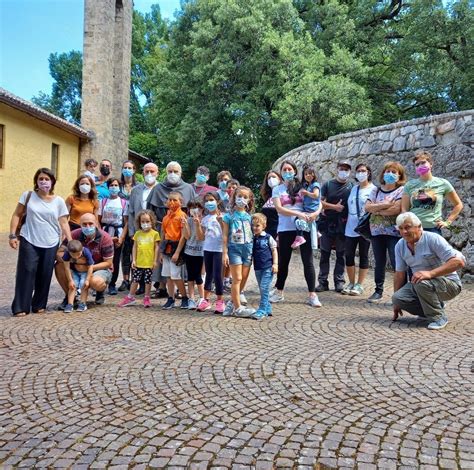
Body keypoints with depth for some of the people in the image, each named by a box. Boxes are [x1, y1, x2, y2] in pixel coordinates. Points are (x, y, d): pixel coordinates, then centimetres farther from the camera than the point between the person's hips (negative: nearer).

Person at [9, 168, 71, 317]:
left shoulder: (59, 201, 3)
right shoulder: (28, 195, 1)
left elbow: (64, 223, 3)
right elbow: (17, 215, 4)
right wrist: (12, 235, -4)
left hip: (51, 244, 2)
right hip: (29, 241, -1)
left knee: (45, 275, 6)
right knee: (26, 272, -5)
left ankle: (39, 305, 22)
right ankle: (20, 307, 2)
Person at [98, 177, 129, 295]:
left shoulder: (123, 202, 2)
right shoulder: (103, 201, 6)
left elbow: (126, 222, 1)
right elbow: (98, 220, 6)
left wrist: (121, 237, -8)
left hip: (118, 233, 0)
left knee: (115, 260, 1)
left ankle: (112, 284, 12)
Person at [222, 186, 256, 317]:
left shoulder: (249, 216, 10)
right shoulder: (229, 215, -1)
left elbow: (252, 233, 11)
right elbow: (225, 235, -2)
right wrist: (224, 253, -7)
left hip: (248, 248, 4)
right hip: (234, 248, -4)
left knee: (244, 279, 7)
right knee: (237, 279, -6)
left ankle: (232, 303, 22)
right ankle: (238, 308, 0)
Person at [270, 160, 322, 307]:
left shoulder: (301, 187, 8)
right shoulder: (277, 189, 7)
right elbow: (279, 209, -7)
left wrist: (315, 213, -16)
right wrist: (298, 214, -19)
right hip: (285, 229, 0)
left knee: (308, 261, -2)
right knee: (283, 261, 9)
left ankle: (312, 295, 3)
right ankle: (279, 292, 23)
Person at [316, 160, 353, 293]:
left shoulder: (351, 186, 5)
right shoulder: (328, 184, 6)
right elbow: (320, 202, 0)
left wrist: (348, 218, -8)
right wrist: (334, 206, -11)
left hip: (343, 225, 0)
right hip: (328, 223, 1)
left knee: (341, 254, 5)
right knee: (324, 253, 2)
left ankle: (339, 281, 12)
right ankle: (323, 282, 8)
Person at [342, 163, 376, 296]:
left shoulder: (373, 189, -3)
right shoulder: (354, 188, 14)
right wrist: (347, 218, 11)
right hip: (350, 228, 5)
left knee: (363, 256, 3)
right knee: (348, 255, 4)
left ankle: (359, 285, 10)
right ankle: (351, 283, 16)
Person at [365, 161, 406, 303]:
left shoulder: (401, 190, -3)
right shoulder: (376, 190, 11)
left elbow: (396, 209, -17)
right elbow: (367, 207, -3)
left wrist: (377, 210, -6)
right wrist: (384, 205, -14)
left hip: (394, 232, -5)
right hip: (377, 232, 5)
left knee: (397, 264, -6)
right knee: (379, 263, 12)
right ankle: (378, 291, 22)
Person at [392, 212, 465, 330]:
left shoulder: (433, 239, -18)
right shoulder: (400, 246, 0)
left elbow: (459, 261, -26)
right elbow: (399, 274, 6)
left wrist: (430, 273, -36)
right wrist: (396, 303, 7)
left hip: (449, 283, -6)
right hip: (419, 285, 6)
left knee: (421, 283, -35)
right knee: (397, 298, -19)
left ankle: (438, 317, -12)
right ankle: (428, 310, 7)